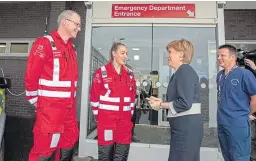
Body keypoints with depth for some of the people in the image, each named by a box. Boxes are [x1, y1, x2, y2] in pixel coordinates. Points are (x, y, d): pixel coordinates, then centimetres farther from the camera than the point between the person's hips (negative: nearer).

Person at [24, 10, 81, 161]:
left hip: (69, 107, 8)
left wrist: (70, 101, 15)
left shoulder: (72, 48, 13)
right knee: (45, 148, 5)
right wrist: (35, 101, -5)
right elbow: (31, 76, -13)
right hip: (50, 107, -8)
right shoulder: (45, 43, -11)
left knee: (69, 145, 19)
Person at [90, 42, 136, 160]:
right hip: (106, 118, -3)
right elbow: (94, 95, -3)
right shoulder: (102, 72, -5)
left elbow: (133, 95, 13)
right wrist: (97, 114, -1)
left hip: (125, 119, 4)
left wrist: (130, 113, 10)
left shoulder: (130, 73, 9)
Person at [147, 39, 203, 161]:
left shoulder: (185, 70, -14)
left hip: (187, 127, -9)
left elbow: (185, 103, -23)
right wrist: (161, 102, 1)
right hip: (183, 127, 9)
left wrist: (161, 105, -12)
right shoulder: (180, 72, 14)